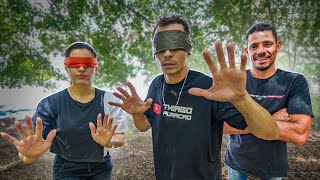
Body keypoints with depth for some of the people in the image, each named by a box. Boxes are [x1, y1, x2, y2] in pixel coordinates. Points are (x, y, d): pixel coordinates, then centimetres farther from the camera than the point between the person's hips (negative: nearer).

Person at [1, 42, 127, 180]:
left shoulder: (109, 100, -12)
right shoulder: (51, 104, -15)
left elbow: (120, 138, -11)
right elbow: (30, 149, -20)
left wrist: (109, 141, -34)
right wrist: (30, 155, -43)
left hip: (102, 168, 2)